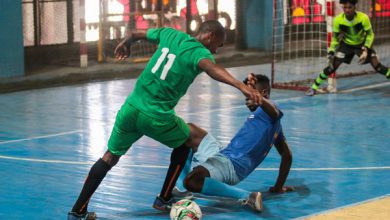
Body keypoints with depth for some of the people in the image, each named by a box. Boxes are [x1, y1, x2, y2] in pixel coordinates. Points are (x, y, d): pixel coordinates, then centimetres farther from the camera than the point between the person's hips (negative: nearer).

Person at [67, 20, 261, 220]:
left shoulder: (170, 34, 12)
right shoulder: (200, 52, -7)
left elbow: (137, 34, 27)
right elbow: (211, 68, -31)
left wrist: (125, 44, 50)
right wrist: (240, 85, -45)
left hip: (130, 107, 5)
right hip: (156, 117, -5)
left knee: (110, 157, 19)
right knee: (187, 140, 24)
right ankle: (164, 199, 28)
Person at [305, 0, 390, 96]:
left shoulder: (363, 18, -29)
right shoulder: (338, 20, -24)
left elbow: (370, 34, -14)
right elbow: (335, 37, -8)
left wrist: (366, 49, -24)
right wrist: (331, 52, -15)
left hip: (362, 44, -1)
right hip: (346, 44, 1)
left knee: (377, 66, -12)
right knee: (333, 65, -10)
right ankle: (314, 87, 2)